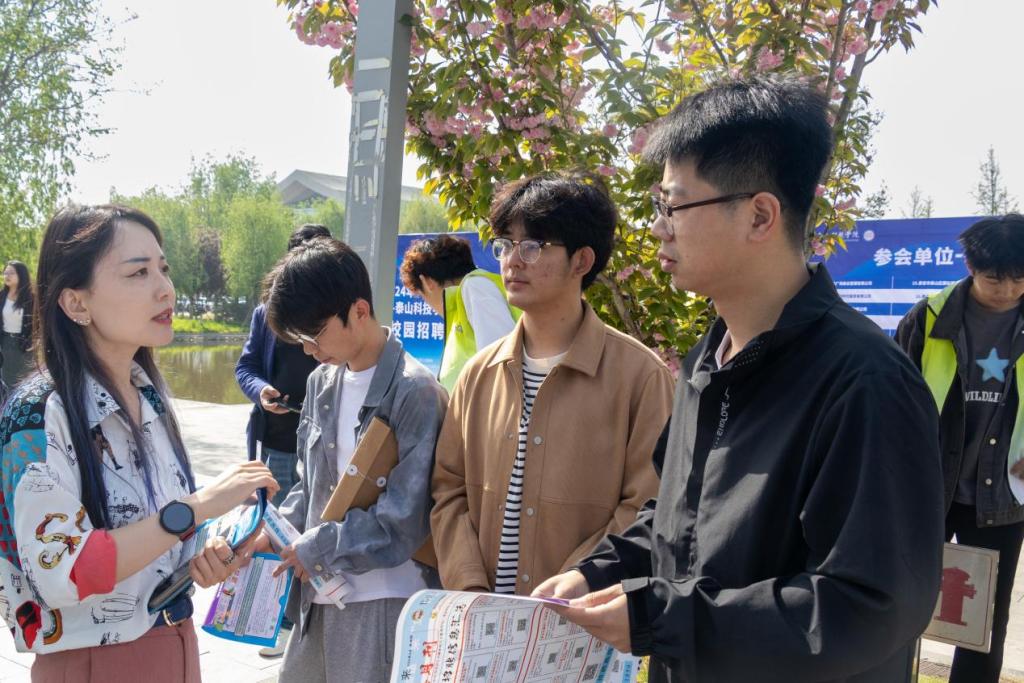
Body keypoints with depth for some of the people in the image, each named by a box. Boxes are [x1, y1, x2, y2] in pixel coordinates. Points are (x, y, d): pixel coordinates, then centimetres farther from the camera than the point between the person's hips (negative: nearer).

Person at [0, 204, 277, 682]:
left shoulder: (150, 393, 0)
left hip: (177, 642, 7)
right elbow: (63, 575, -24)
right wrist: (196, 508, -28)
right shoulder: (39, 414, -20)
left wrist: (204, 552, -7)